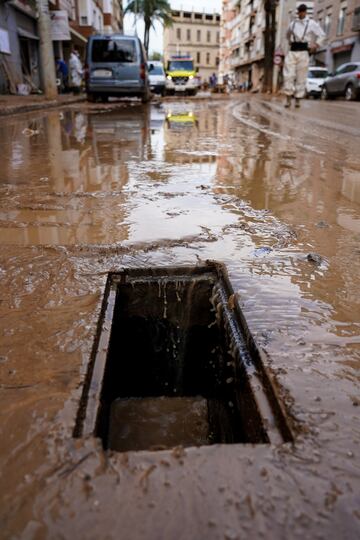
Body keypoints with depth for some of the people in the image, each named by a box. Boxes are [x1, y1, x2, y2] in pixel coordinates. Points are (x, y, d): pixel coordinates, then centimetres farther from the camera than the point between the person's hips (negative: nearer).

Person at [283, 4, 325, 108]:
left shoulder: (311, 23, 4)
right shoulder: (293, 23, 13)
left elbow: (322, 35, 6)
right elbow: (288, 35, 33)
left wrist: (315, 46, -2)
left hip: (303, 52, -2)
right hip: (292, 51, 2)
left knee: (301, 77, -2)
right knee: (288, 75, -11)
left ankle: (298, 99, 5)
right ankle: (288, 99, -7)